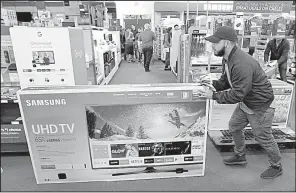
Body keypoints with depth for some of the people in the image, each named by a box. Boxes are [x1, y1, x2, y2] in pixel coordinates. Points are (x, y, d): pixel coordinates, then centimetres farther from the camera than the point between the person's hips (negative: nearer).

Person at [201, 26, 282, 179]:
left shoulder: (242, 64, -34)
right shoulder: (227, 59, -3)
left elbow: (237, 95, -33)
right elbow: (225, 80, 7)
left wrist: (214, 96, -26)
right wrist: (213, 85, -11)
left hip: (259, 105, -9)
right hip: (245, 102, 9)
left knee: (263, 137, 7)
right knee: (234, 127, 18)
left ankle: (276, 167, 34)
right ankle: (240, 157, 40)